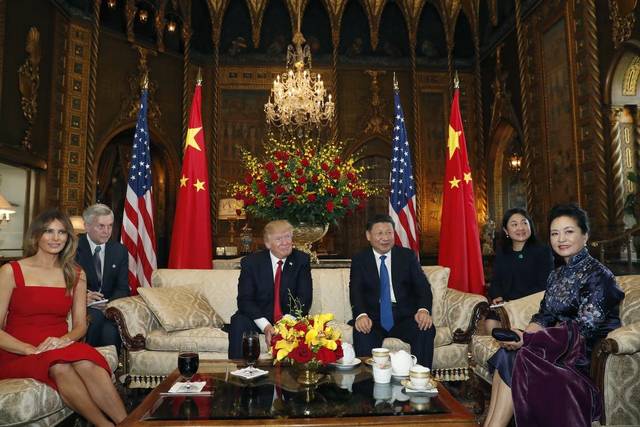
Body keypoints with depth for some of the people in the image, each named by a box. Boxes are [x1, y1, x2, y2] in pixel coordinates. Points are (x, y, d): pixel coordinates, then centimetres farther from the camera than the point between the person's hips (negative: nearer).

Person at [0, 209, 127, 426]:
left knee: (86, 364, -33)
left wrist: (65, 339, -14)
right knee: (60, 367, -36)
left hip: (61, 348, 3)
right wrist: (32, 350, -20)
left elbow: (80, 325, 9)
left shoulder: (75, 274, 10)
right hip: (18, 353, -2)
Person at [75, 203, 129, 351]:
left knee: (110, 331, -31)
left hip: (108, 307, 1)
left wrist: (109, 303, -17)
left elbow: (123, 288, 4)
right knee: (96, 316, -33)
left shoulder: (120, 250, 7)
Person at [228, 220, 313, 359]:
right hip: (259, 318, 0)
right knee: (238, 322, -28)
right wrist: (265, 326, -27)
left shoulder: (302, 260, -3)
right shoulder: (251, 262, -5)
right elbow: (244, 300, -11)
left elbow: (305, 298, -8)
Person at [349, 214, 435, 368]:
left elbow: (422, 286, 1)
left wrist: (424, 309, -21)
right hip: (373, 317, -1)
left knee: (426, 330, -26)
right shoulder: (359, 260, 7)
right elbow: (355, 290, -6)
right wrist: (361, 315, -28)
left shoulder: (408, 256, 10)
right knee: (362, 332, -32)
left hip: (404, 316, 1)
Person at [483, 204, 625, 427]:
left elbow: (584, 328, -19)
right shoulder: (557, 274, 14)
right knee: (507, 354, -19)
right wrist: (524, 336, -13)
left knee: (511, 358, -24)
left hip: (588, 355, -6)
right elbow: (543, 316, 11)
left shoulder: (598, 275, -11)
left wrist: (528, 339, -27)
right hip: (560, 345, 7)